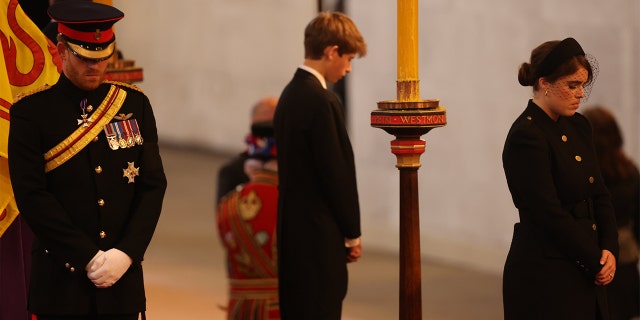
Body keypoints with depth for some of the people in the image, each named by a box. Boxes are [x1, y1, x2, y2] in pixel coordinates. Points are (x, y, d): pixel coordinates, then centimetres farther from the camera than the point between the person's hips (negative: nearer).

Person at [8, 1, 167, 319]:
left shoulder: (134, 104, 7)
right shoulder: (32, 112, -3)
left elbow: (153, 186, 5)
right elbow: (32, 197, -9)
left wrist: (126, 253, -8)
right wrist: (89, 257, -13)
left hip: (123, 281, 3)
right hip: (62, 282, -3)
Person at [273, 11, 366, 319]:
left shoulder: (291, 94, 12)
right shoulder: (321, 101, -17)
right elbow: (336, 173, -17)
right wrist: (352, 234, -5)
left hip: (293, 230, 10)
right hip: (320, 235, -10)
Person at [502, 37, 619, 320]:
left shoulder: (578, 127, 11)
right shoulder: (526, 137, -14)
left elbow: (599, 195, 13)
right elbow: (550, 214, -17)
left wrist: (609, 249, -3)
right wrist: (597, 262, -10)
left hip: (585, 275, 8)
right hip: (543, 278, -8)